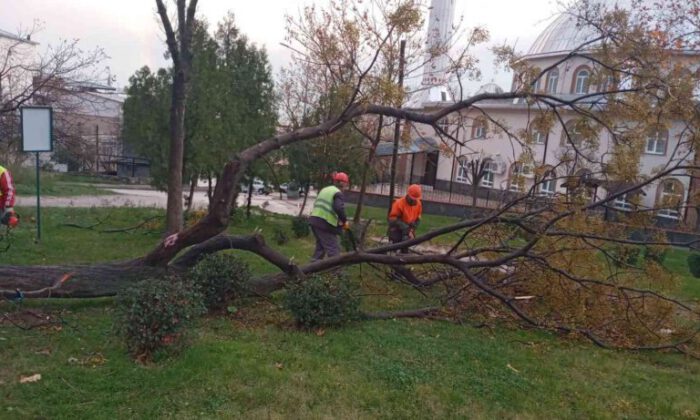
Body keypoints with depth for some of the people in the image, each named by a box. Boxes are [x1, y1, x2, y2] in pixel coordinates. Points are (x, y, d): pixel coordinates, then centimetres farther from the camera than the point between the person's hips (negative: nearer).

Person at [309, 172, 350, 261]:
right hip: (325, 223, -9)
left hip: (314, 220, 9)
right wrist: (344, 221, -10)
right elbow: (339, 208, -24)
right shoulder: (338, 193, -7)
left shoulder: (324, 190, 20)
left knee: (320, 245, 22)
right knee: (334, 249, -3)